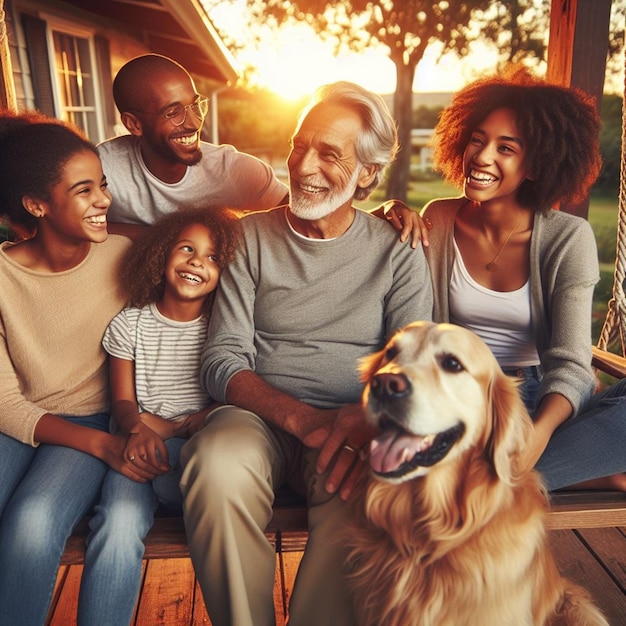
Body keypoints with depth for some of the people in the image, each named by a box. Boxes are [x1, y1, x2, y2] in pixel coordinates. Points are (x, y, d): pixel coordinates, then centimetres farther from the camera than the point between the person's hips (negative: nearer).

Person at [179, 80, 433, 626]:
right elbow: (223, 361, -2)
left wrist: (370, 416, -25)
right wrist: (301, 418, -19)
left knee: (360, 491, -34)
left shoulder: (398, 253, 4)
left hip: (352, 427, 0)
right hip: (262, 414, 1)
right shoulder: (251, 237, 4)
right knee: (218, 466, -32)